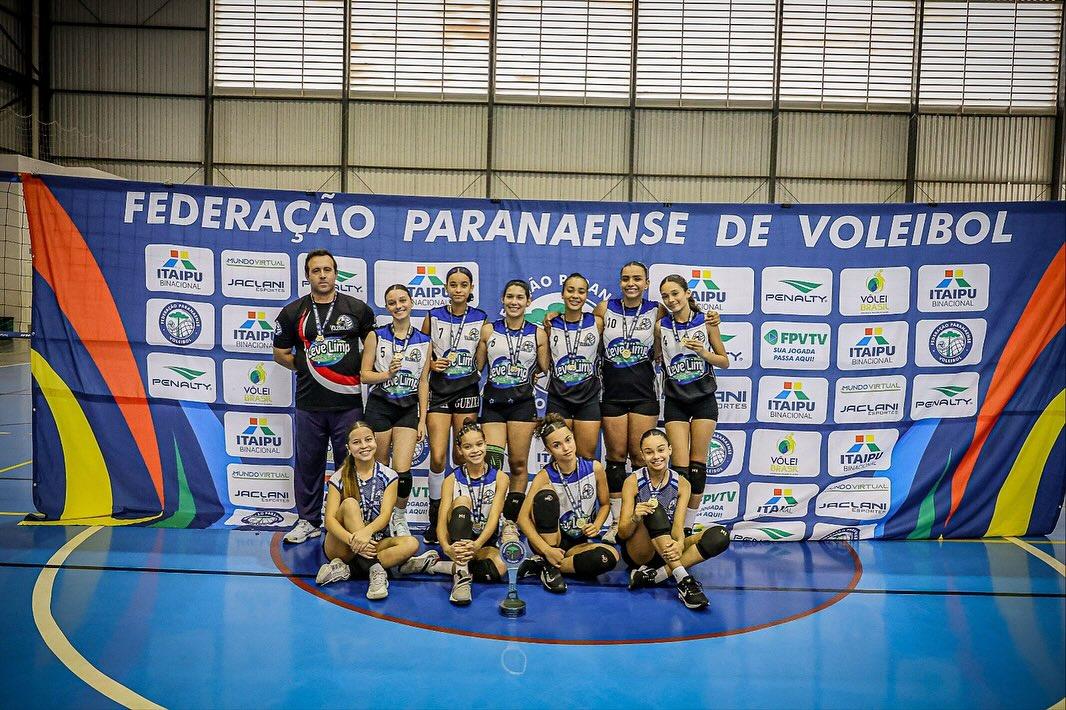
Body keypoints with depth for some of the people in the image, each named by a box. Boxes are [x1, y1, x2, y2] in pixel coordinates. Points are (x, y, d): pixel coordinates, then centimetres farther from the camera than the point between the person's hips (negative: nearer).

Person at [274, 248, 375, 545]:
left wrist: (360, 369, 3)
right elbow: (280, 353, 12)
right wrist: (307, 366, 1)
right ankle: (308, 521, 24)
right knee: (308, 464, 10)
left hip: (348, 401, -1)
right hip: (309, 403, 1)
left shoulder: (357, 308, 2)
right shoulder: (293, 312, 4)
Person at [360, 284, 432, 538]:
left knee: (402, 471, -8)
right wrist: (388, 373, -19)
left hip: (408, 409, 1)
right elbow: (364, 374, 0)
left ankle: (399, 517, 15)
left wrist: (422, 420, 4)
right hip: (380, 406, -1)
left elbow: (423, 382, 7)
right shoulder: (376, 336, 0)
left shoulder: (423, 341, 5)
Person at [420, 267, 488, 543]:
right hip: (439, 390, 0)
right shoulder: (433, 317, 3)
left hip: (467, 390, 1)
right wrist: (431, 364, -9)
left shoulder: (481, 319, 3)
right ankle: (435, 518, 8)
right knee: (438, 457, -8)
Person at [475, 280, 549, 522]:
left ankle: (513, 518, 15)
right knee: (492, 462, -12)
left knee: (519, 463, 3)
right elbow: (477, 366, 8)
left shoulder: (537, 333, 5)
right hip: (493, 402, 0)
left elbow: (546, 370, 10)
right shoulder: (489, 330, 6)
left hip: (522, 403, 0)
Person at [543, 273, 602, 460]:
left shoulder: (596, 322, -3)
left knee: (586, 457, 5)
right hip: (558, 396, 1)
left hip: (588, 396, -1)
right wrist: (547, 330, 0)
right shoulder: (552, 323, 1)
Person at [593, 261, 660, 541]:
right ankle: (616, 521, 16)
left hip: (643, 393, -1)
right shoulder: (604, 309, 1)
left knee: (640, 457, 2)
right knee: (615, 456, 6)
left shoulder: (656, 311, 0)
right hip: (612, 393, 1)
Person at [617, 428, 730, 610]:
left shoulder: (681, 484, 0)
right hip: (637, 551, -3)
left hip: (667, 550, 3)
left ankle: (655, 575, -27)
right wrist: (635, 519, -33)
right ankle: (683, 580, -36)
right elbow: (622, 533, -10)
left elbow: (678, 526, -11)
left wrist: (679, 545, -35)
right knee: (654, 508, -30)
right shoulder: (633, 481, -7)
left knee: (719, 536, -20)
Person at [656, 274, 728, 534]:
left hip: (703, 399, 0)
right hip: (675, 401, 0)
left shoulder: (706, 322, -4)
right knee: (680, 467, -5)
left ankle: (689, 524, 15)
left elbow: (724, 361, 1)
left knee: (698, 464, 3)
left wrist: (703, 352, -14)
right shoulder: (661, 326, -2)